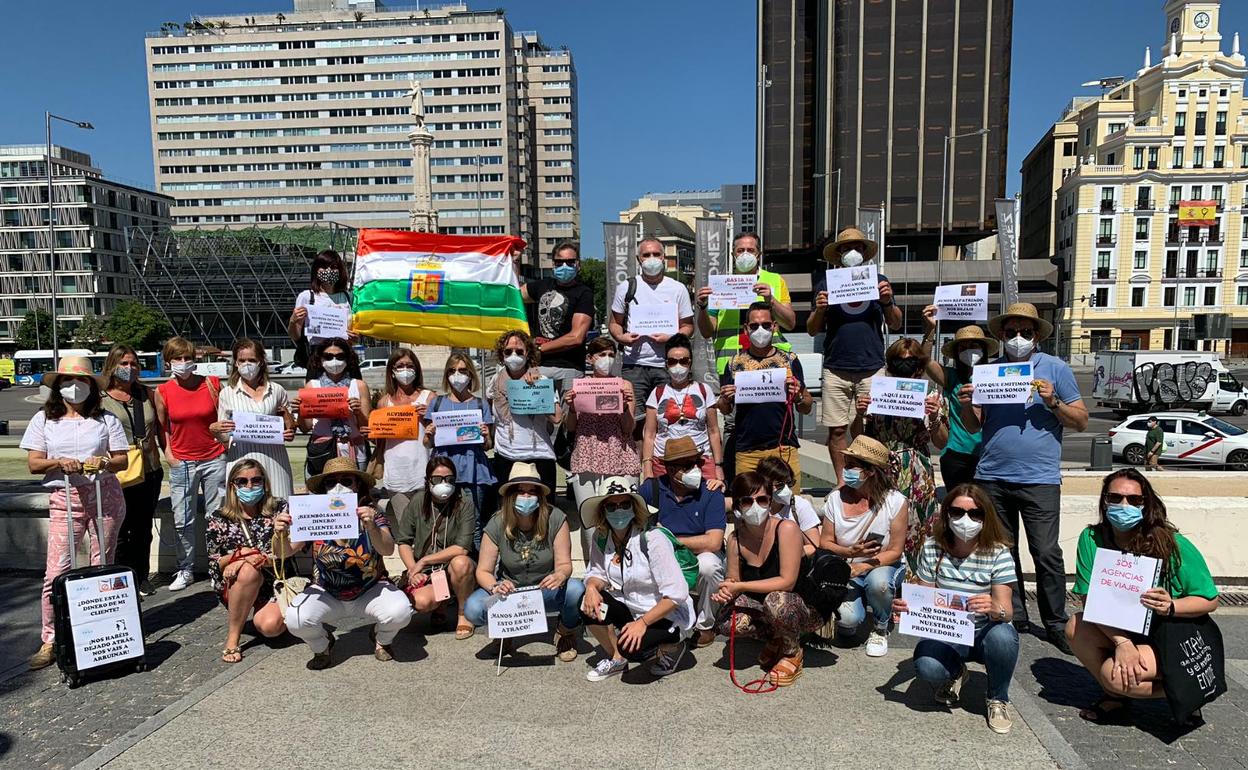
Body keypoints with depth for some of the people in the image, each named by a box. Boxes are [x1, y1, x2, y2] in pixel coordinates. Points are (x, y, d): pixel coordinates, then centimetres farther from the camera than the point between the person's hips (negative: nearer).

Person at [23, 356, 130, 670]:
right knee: (56, 570, -5)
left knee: (102, 567, 6)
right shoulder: (44, 420, 8)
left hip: (105, 495, 0)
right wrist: (59, 462, -15)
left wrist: (104, 462, -15)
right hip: (64, 500, 0)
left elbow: (122, 460, 6)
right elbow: (33, 464, 4)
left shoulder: (106, 420, 7)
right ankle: (50, 640, 5)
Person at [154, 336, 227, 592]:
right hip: (182, 463, 1)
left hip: (214, 459, 0)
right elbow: (162, 427, 11)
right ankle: (185, 571, 19)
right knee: (182, 522, 4)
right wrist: (168, 453, 2)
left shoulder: (212, 384, -2)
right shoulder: (163, 392, -1)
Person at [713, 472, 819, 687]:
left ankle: (792, 652, -4)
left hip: (807, 607, -5)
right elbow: (733, 582, 2)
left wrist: (741, 586, -25)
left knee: (776, 599, -37)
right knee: (727, 622, -23)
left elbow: (787, 582, -24)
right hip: (763, 609, 5)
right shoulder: (735, 539, -6)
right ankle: (777, 639, 9)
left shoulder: (786, 529, -21)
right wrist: (725, 592, -22)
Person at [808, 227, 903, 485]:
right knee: (837, 430, 1)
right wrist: (819, 310, -11)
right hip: (836, 369, 0)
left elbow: (895, 325, 11)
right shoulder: (826, 283, 9)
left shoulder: (878, 280, 11)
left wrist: (888, 301, -7)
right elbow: (813, 330, 8)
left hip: (872, 368, 0)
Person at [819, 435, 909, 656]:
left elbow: (894, 552, -12)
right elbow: (825, 543, -2)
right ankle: (847, 623, 16)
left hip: (883, 566, -1)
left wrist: (863, 566, -26)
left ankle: (880, 630, -3)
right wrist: (850, 552, -22)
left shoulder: (896, 502, -14)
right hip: (847, 571, 1)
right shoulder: (836, 498, -8)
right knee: (847, 618, -26)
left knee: (878, 580, -37)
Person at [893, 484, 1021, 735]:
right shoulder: (932, 548, -6)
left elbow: (1007, 610, -18)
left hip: (984, 632, 0)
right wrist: (905, 607, -26)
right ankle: (955, 673, 11)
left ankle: (998, 699, -3)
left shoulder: (998, 553, -12)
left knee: (1002, 637, -37)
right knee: (926, 667, -32)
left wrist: (995, 608, -43)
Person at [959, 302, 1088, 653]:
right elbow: (973, 426, 13)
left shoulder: (1055, 368, 4)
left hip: (1039, 479, -3)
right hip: (992, 477, 3)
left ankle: (1056, 624, 9)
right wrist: (966, 405, -7)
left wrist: (1053, 402, -14)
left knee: (1046, 554, -4)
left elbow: (1081, 421, 4)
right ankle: (1013, 616, 22)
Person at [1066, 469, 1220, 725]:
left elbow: (1211, 600, -11)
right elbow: (1089, 598, -17)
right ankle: (1115, 696, 3)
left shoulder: (1174, 546, -21)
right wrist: (1122, 641, -30)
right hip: (1123, 631, 5)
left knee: (1114, 675, -27)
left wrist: (1171, 607, -31)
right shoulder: (1092, 539, -14)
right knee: (1075, 628, -22)